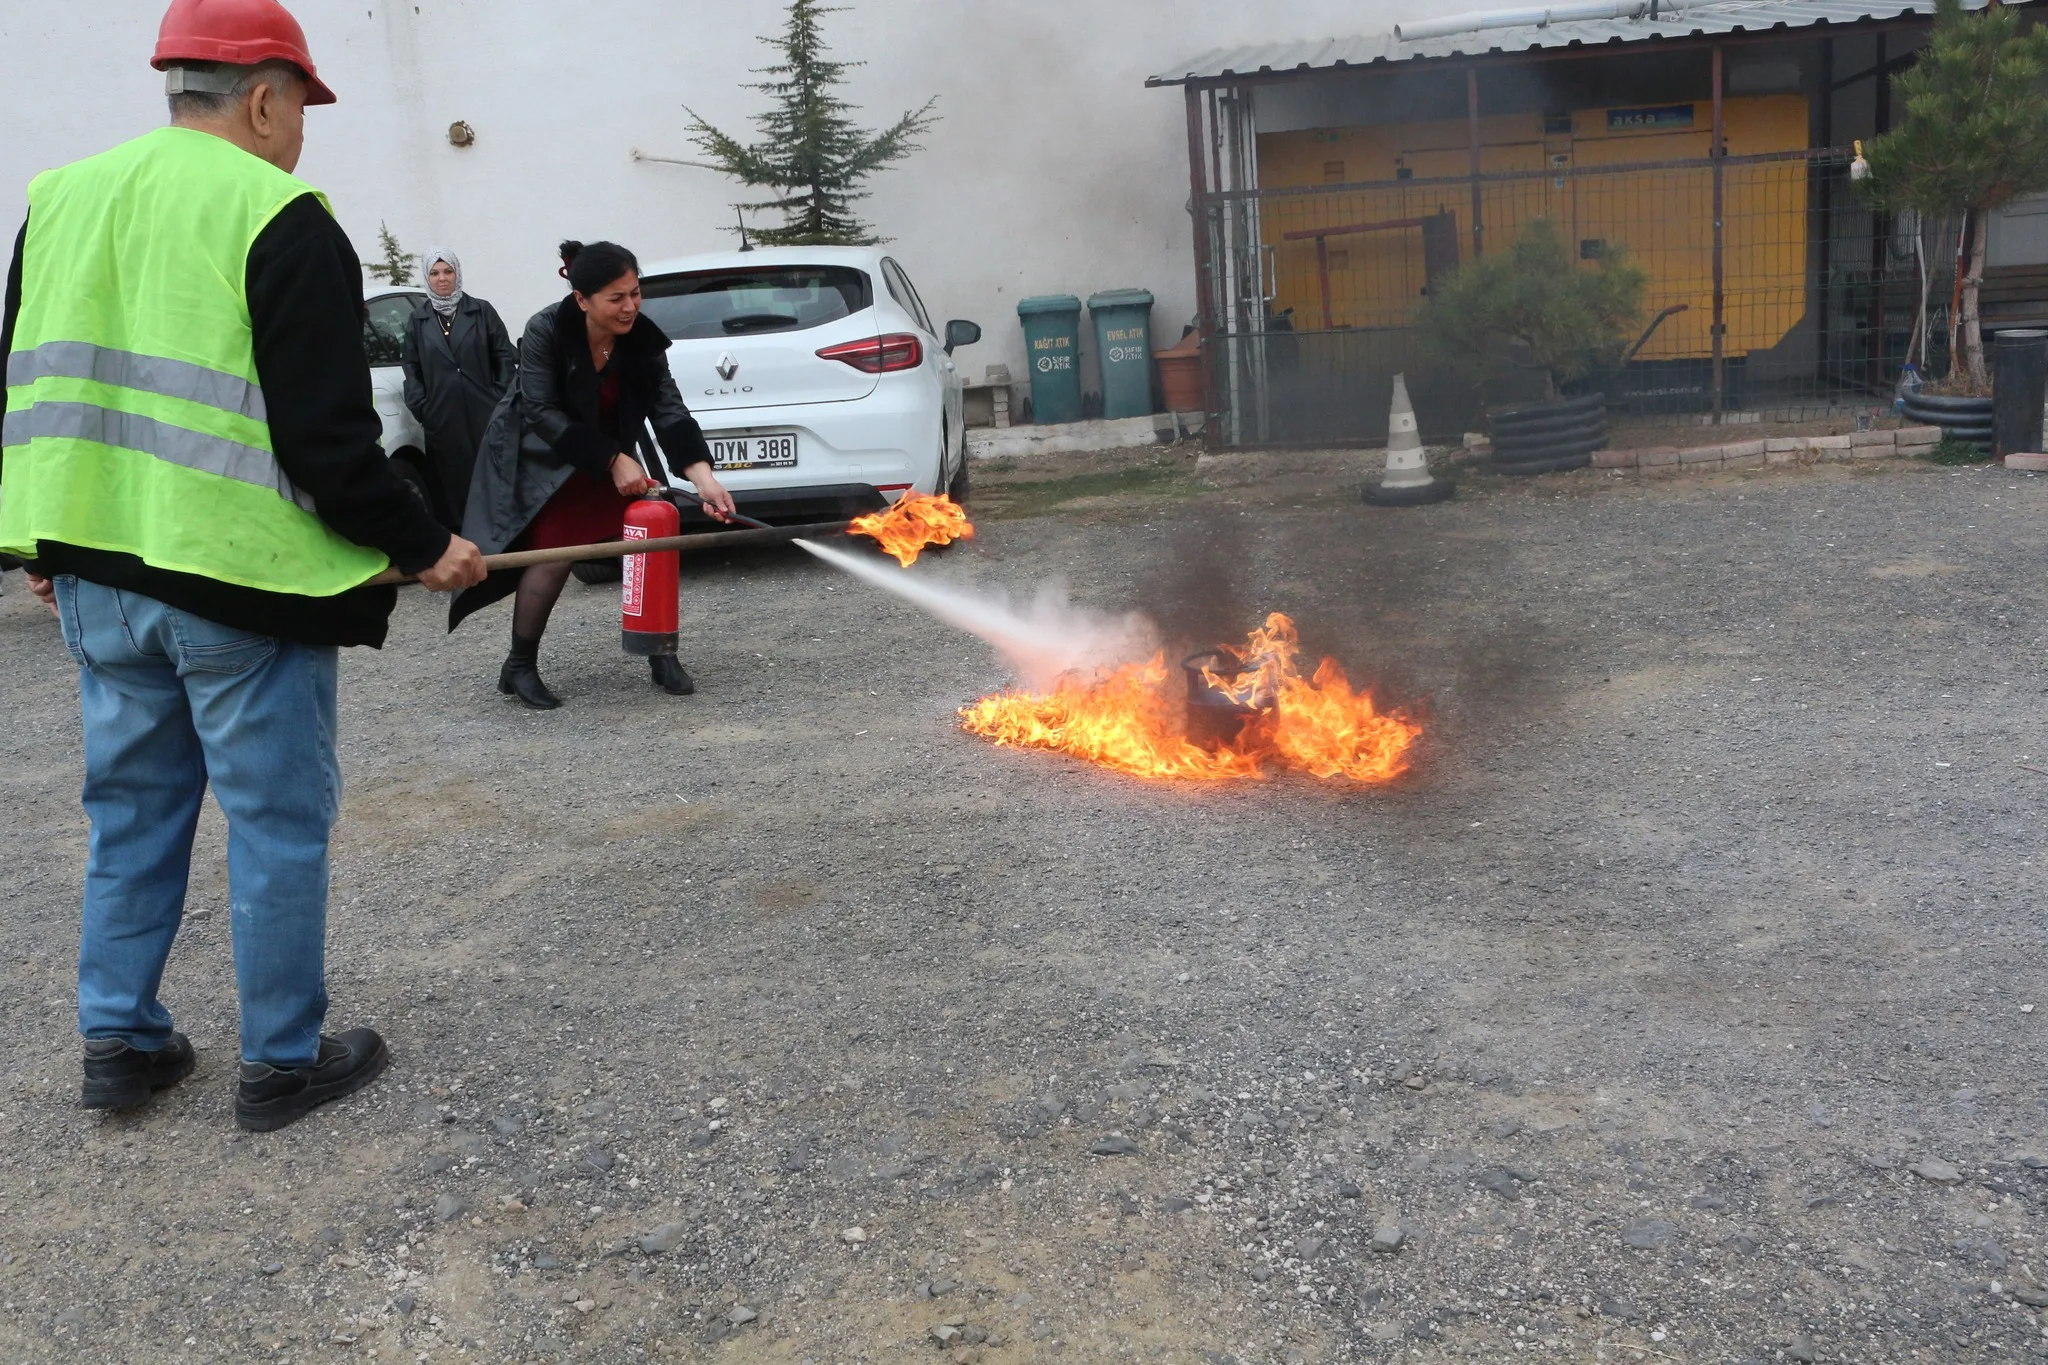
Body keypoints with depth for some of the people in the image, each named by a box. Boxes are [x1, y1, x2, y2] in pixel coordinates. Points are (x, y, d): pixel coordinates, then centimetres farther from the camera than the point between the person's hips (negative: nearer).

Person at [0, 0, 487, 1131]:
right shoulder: (281, 221, -11)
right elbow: (326, 436, -17)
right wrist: (420, 547, -6)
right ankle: (282, 1063, 14)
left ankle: (118, 1042, 25)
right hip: (241, 580, -7)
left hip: (99, 576, 7)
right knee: (278, 822, 5)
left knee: (132, 809, 18)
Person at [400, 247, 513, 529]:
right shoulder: (417, 320, 11)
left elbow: (504, 357, 6)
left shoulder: (482, 311, 6)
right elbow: (411, 368, 14)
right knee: (450, 483, 1)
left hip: (484, 414, -1)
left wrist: (500, 398, -3)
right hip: (442, 418, 1)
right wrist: (421, 407, 2)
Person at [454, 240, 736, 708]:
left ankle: (662, 656, 8)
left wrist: (701, 474, -35)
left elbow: (668, 408, -21)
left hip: (610, 455, 4)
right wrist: (613, 460, -32)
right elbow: (542, 413, -26)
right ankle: (519, 668, 2)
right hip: (540, 458, -4)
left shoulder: (642, 339, -16)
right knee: (554, 553, -15)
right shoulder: (545, 332, -25)